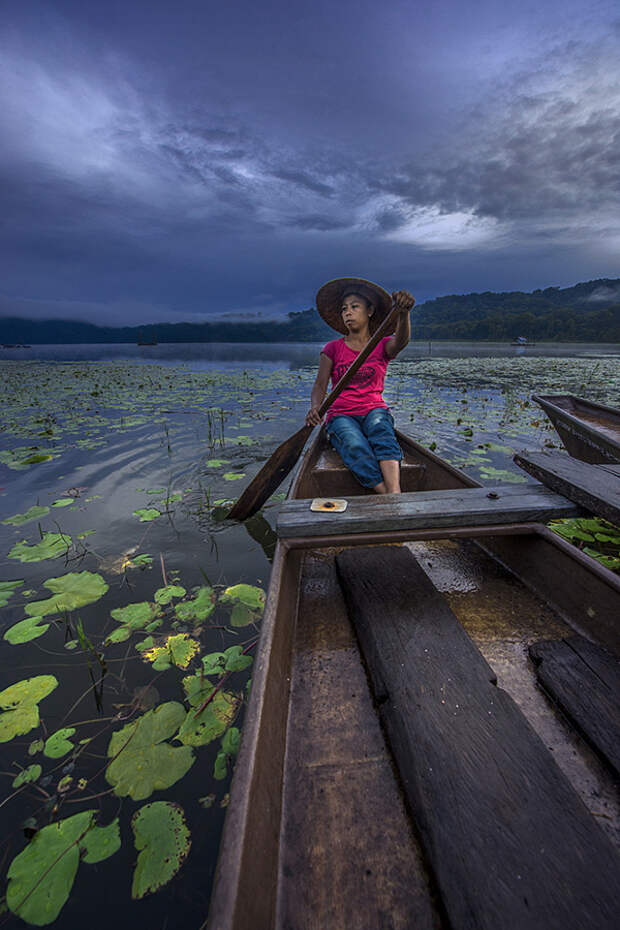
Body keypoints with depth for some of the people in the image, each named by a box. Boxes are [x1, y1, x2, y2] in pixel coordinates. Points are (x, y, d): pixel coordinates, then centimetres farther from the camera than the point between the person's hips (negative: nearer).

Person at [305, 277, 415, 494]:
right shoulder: (333, 349, 10)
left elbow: (402, 340, -16)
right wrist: (315, 407, -24)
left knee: (381, 430, -36)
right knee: (357, 449, -34)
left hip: (375, 411, 0)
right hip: (341, 416, 0)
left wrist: (404, 312, -40)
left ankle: (395, 494, -54)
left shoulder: (383, 346, 9)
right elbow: (320, 386, 0)